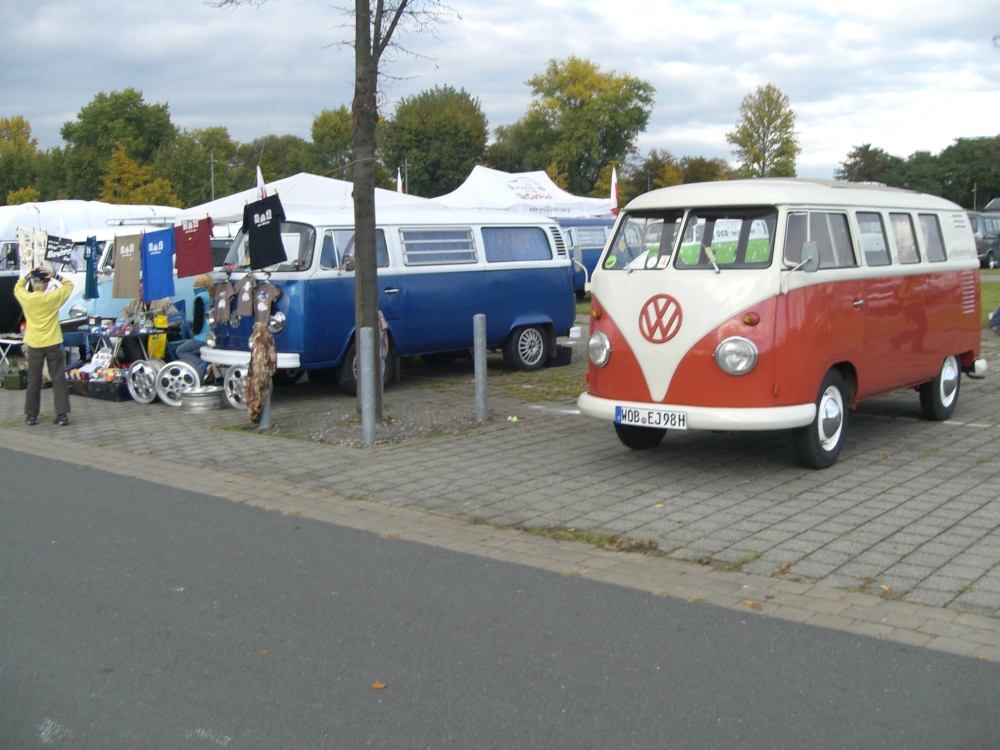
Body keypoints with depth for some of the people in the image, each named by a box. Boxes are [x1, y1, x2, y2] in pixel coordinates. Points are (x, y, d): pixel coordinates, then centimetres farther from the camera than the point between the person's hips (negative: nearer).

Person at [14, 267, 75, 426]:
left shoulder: (25, 298, -6)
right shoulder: (53, 298, -10)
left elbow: (17, 287, 18)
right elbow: (69, 285, 5)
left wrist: (27, 276, 10)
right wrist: (55, 276, -4)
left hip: (34, 345, 2)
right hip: (53, 344, -2)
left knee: (33, 381, 11)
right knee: (59, 380, 3)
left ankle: (31, 415, 15)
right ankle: (62, 414, 0)